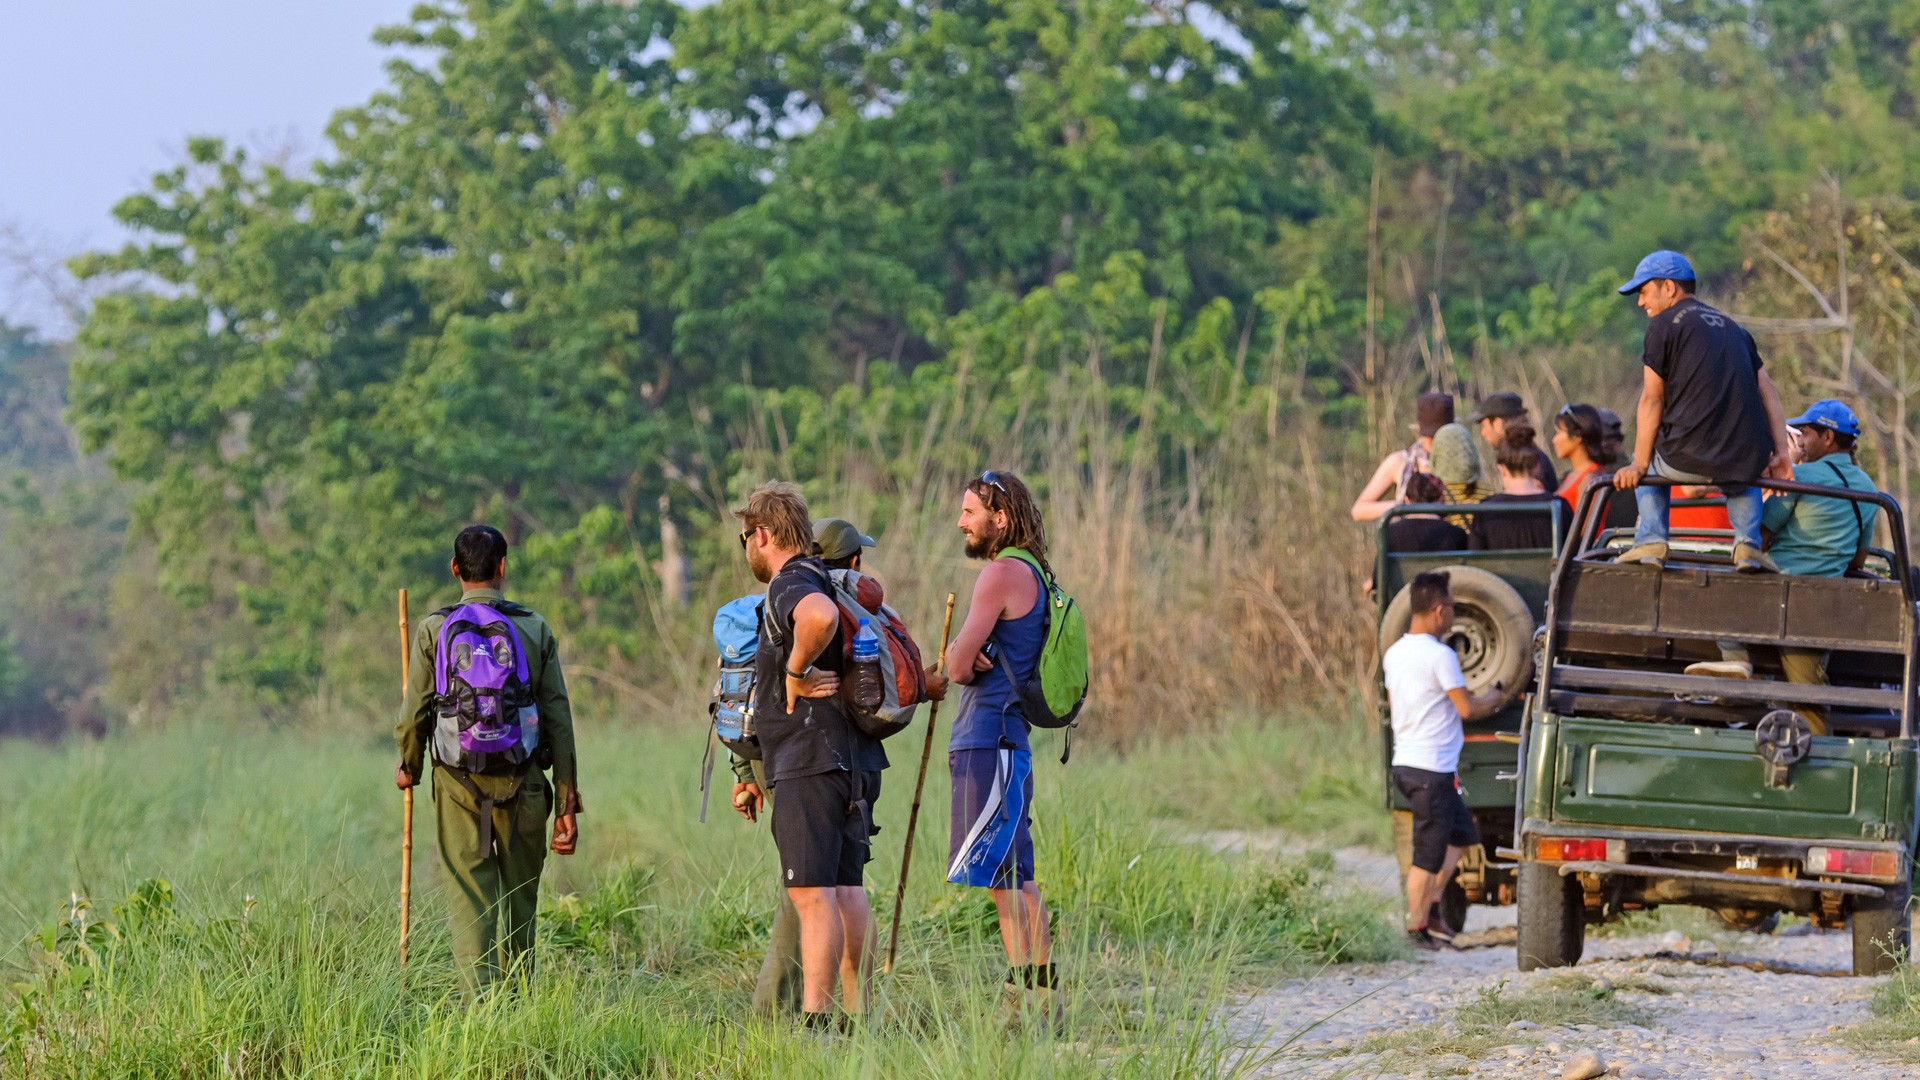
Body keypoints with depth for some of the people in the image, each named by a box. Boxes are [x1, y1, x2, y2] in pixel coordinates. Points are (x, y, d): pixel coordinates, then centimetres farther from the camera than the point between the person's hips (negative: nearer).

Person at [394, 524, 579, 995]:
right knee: (520, 903, 15)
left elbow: (414, 713, 1)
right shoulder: (537, 630, 1)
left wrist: (409, 766, 22)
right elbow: (559, 719, 0)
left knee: (470, 903, -1)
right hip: (524, 783, 1)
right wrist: (568, 804, 4)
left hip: (460, 783, -1)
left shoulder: (434, 631, -2)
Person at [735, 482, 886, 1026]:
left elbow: (820, 617, -36)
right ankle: (859, 1017, 11)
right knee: (847, 889, 10)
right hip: (853, 758, 10)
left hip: (811, 762, -10)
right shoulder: (825, 582, 19)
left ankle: (815, 1019, -18)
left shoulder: (791, 585, -11)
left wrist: (797, 673, -21)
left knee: (812, 892, -13)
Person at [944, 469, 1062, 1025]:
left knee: (1000, 875, -11)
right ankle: (1043, 995, 14)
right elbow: (962, 664, 17)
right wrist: (973, 659, -4)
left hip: (990, 743, -10)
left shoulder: (1004, 573, -11)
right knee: (1016, 877, 12)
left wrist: (964, 659, 7)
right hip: (1001, 737, 10)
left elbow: (958, 662, -14)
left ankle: (1022, 998, -12)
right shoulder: (1029, 575, 20)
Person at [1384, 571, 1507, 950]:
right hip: (1432, 769, -9)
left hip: (1406, 762, 9)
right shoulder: (1440, 655, -18)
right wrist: (1493, 699, 5)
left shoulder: (1395, 653, 9)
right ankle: (1418, 926, 8)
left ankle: (1429, 906, 19)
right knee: (1428, 855, 1)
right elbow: (1467, 708, -16)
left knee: (1461, 832, 21)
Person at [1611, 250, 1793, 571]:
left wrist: (1639, 466, 2)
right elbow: (1768, 392, 14)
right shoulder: (1732, 328, 22)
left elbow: (1652, 400, 0)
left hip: (1688, 460, -4)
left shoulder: (1663, 325, 3)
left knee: (1651, 457, 31)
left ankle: (1651, 540, 12)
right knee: (1741, 477, 39)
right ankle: (1748, 542, 11)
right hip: (1746, 462, 4)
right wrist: (1781, 454, 9)